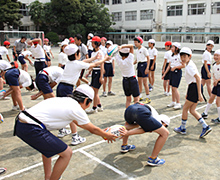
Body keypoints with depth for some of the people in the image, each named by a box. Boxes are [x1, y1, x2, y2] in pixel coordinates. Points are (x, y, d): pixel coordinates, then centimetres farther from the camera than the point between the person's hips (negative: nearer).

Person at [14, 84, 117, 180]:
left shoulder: (65, 101, 20)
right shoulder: (76, 109, -4)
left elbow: (78, 122, 34)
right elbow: (93, 130, 9)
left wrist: (101, 132, 42)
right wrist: (107, 135, 28)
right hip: (31, 130, -10)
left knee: (48, 145, 33)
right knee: (66, 153, 2)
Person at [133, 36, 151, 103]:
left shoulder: (144, 49, -10)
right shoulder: (137, 50, 13)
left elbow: (148, 59, -12)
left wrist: (147, 68, -19)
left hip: (143, 64, -8)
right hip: (139, 65, 8)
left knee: (145, 82, -7)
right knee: (139, 82, 13)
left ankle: (148, 98, 0)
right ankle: (140, 96, 25)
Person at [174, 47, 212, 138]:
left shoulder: (189, 66, -15)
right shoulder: (189, 65, 15)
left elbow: (198, 78, -24)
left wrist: (199, 94, -27)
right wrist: (188, 93, 25)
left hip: (195, 88, -9)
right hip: (193, 87, 9)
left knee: (185, 108, 4)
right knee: (192, 110, 12)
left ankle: (182, 128, 19)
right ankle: (205, 127, 11)